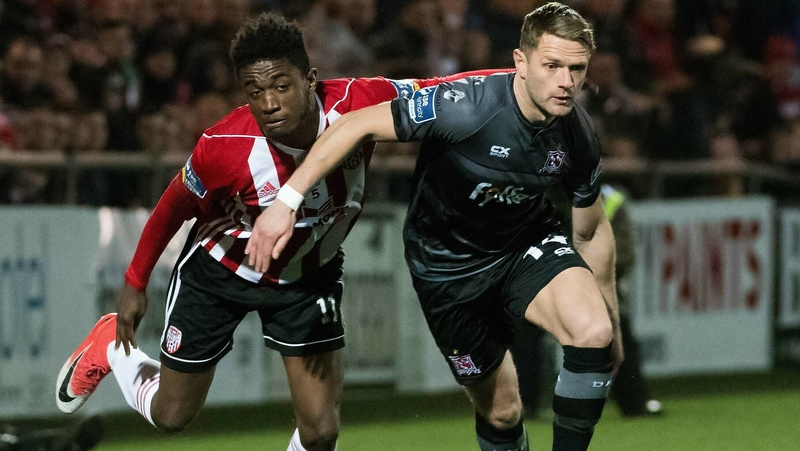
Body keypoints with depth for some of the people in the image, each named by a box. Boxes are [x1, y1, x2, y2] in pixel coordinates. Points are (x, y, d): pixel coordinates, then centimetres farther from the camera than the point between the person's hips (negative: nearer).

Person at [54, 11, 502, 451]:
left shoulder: (358, 102, -32)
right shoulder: (223, 147, -34)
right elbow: (175, 206, -13)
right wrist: (135, 283, -2)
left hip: (311, 274, 2)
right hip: (220, 272, -2)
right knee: (171, 414, 16)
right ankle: (111, 346, 48)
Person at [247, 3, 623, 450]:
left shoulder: (579, 136, -16)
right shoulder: (466, 106, -32)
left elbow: (592, 231, 1)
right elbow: (357, 126, -25)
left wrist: (612, 324, 8)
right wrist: (287, 201, -29)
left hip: (528, 243, 3)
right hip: (449, 262, -3)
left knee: (595, 333, -26)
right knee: (501, 412, 3)